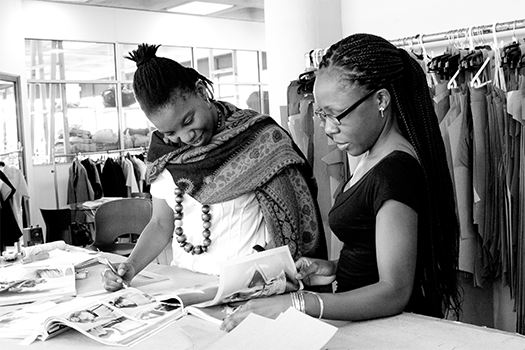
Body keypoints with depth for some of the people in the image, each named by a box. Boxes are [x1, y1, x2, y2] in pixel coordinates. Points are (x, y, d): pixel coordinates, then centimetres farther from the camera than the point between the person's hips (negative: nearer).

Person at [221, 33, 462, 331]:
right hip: (366, 321, 8)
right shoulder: (375, 158, 9)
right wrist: (336, 269, 2)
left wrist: (297, 304, -30)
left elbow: (394, 291, -23)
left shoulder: (396, 170, -19)